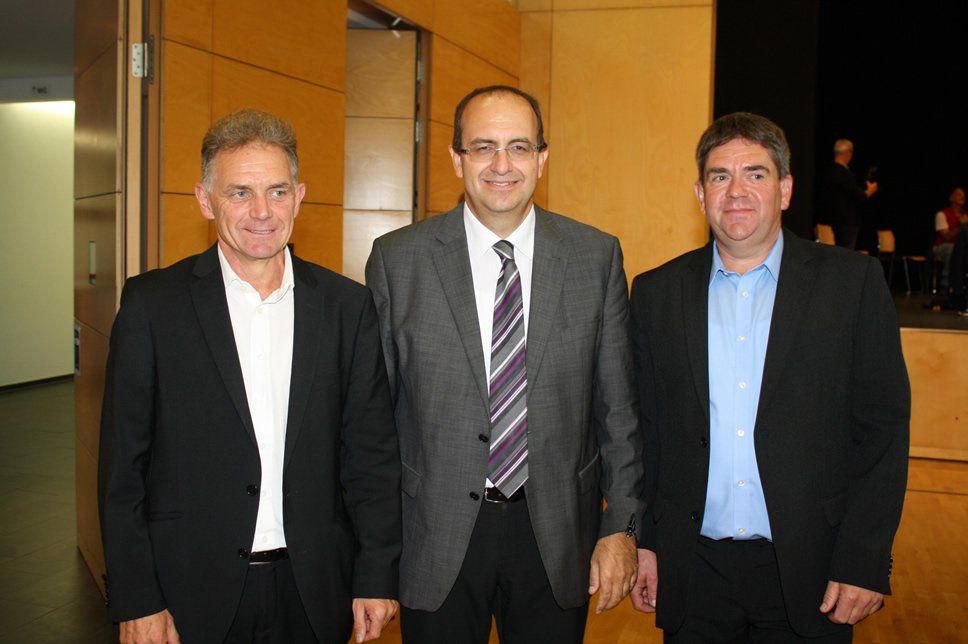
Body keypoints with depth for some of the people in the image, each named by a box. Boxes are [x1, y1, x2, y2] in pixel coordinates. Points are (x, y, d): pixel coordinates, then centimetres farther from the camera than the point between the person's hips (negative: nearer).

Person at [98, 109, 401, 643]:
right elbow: (123, 464, -4)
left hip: (314, 592, 2)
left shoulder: (347, 305, 0)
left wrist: (377, 577, -1)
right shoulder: (152, 303, -5)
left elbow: (372, 453, 2)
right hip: (191, 594, -1)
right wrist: (136, 600, -6)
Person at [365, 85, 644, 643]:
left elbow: (617, 408, 2)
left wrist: (621, 527, 0)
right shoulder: (397, 259, -4)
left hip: (558, 531, 1)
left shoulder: (597, 256, -1)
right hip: (436, 537, 0)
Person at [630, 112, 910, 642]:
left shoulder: (852, 281, -3)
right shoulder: (656, 292, 3)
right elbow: (645, 429, 6)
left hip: (808, 571, -1)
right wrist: (643, 540, 3)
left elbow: (883, 425, -4)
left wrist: (865, 561, -9)